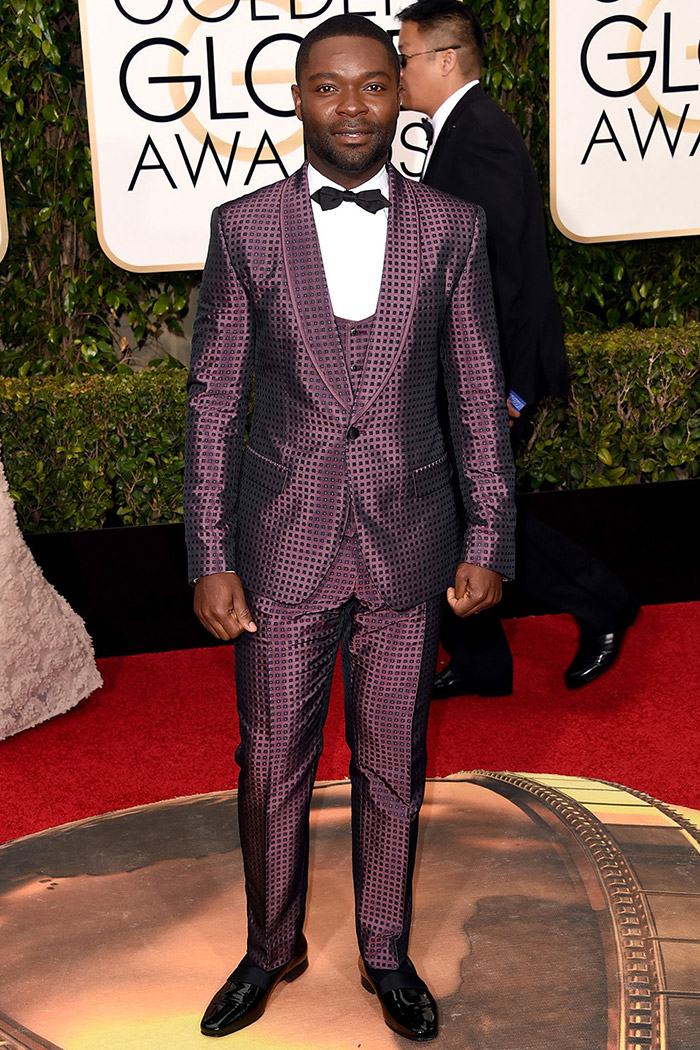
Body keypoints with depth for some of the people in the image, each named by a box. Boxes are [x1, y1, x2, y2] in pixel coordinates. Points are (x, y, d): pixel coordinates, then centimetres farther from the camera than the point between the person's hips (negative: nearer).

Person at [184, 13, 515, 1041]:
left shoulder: (452, 226, -1)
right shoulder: (243, 227, -3)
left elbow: (479, 393, 2)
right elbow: (214, 398, -1)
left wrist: (489, 542, -1)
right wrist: (209, 558, -5)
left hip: (408, 548, 1)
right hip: (284, 544, 0)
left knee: (393, 767, 14)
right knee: (272, 765, 11)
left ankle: (386, 953, 35)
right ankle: (273, 946, 36)